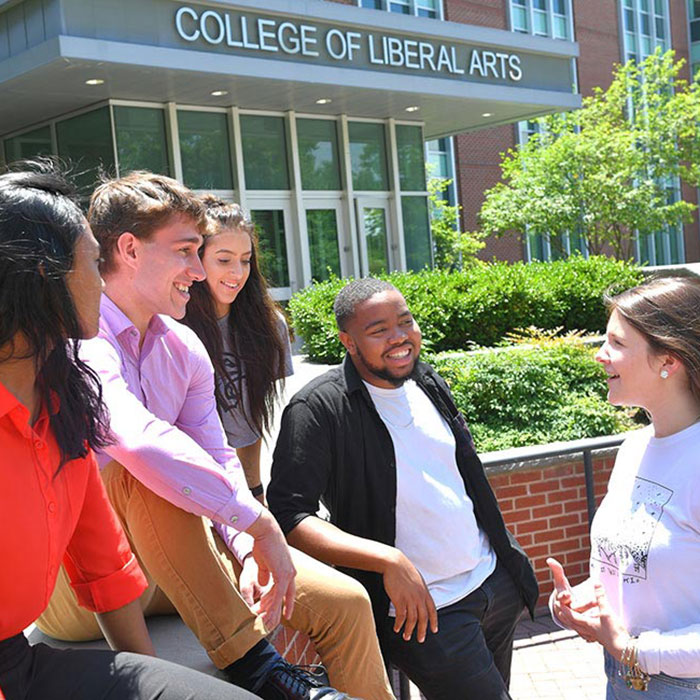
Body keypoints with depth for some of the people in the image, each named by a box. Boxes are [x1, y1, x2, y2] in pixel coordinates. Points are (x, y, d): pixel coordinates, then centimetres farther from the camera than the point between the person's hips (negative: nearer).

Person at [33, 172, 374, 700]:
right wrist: (260, 524, -34)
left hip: (164, 566, 7)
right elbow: (142, 442, -39)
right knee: (143, 474, -37)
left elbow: (218, 458, 4)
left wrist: (247, 551, -14)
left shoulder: (183, 348, 5)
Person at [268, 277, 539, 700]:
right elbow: (288, 516, -24)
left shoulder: (427, 383, 6)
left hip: (495, 584, 7)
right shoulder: (320, 409, -18)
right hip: (423, 608, -7)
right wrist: (388, 560, -31)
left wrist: (508, 557, 18)